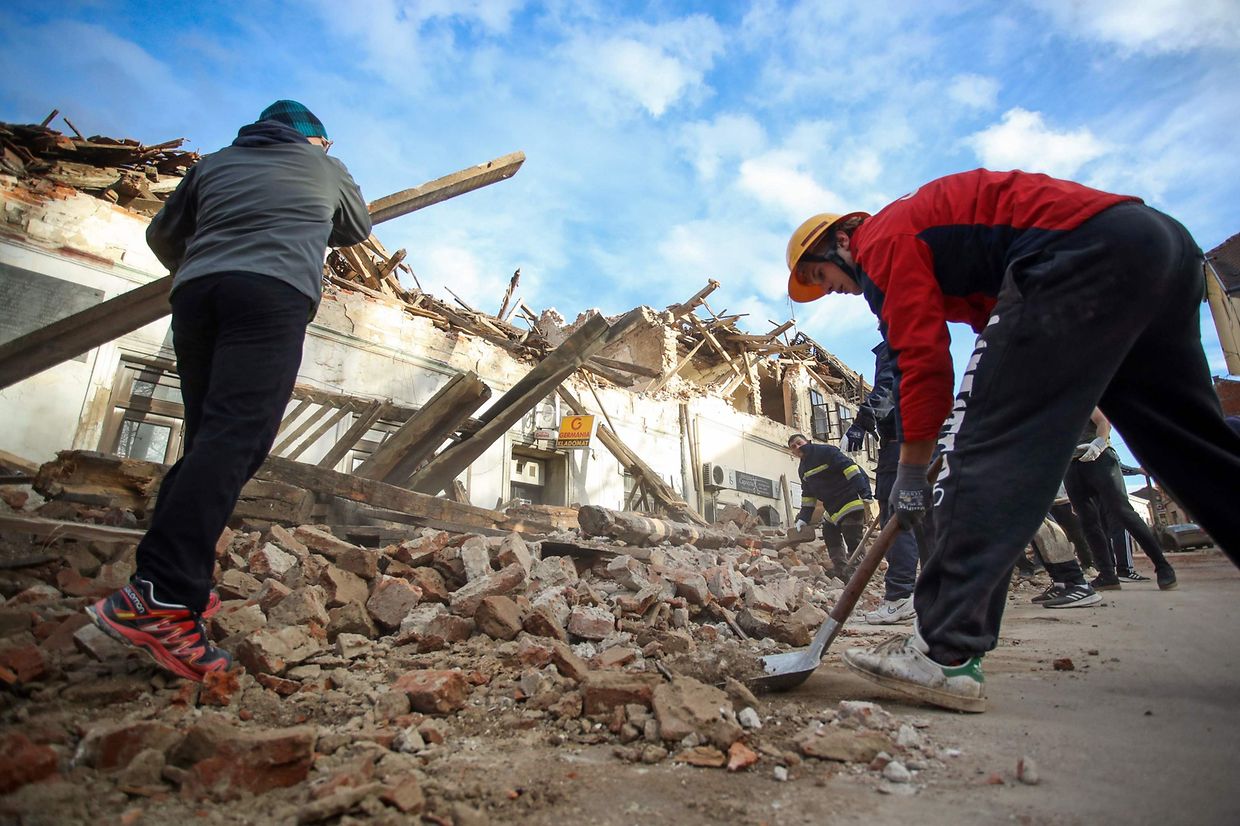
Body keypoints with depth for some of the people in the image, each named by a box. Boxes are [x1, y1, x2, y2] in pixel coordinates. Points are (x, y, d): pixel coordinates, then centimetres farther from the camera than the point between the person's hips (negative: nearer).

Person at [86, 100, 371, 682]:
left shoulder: (215, 163, 30)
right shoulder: (325, 167, 25)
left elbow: (162, 235, 33)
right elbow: (358, 229, 39)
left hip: (198, 289, 5)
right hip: (275, 291, -5)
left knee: (207, 438, 9)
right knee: (235, 440, -17)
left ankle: (180, 584, 3)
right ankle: (159, 599, -28)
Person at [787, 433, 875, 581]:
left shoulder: (826, 451, -13)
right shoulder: (803, 469, 14)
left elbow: (850, 468, -22)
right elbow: (808, 495, 19)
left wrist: (864, 491, -30)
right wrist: (803, 518, 10)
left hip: (851, 503, -10)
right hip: (832, 508, 10)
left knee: (853, 540, -12)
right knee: (830, 536, 13)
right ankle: (842, 573, 19)